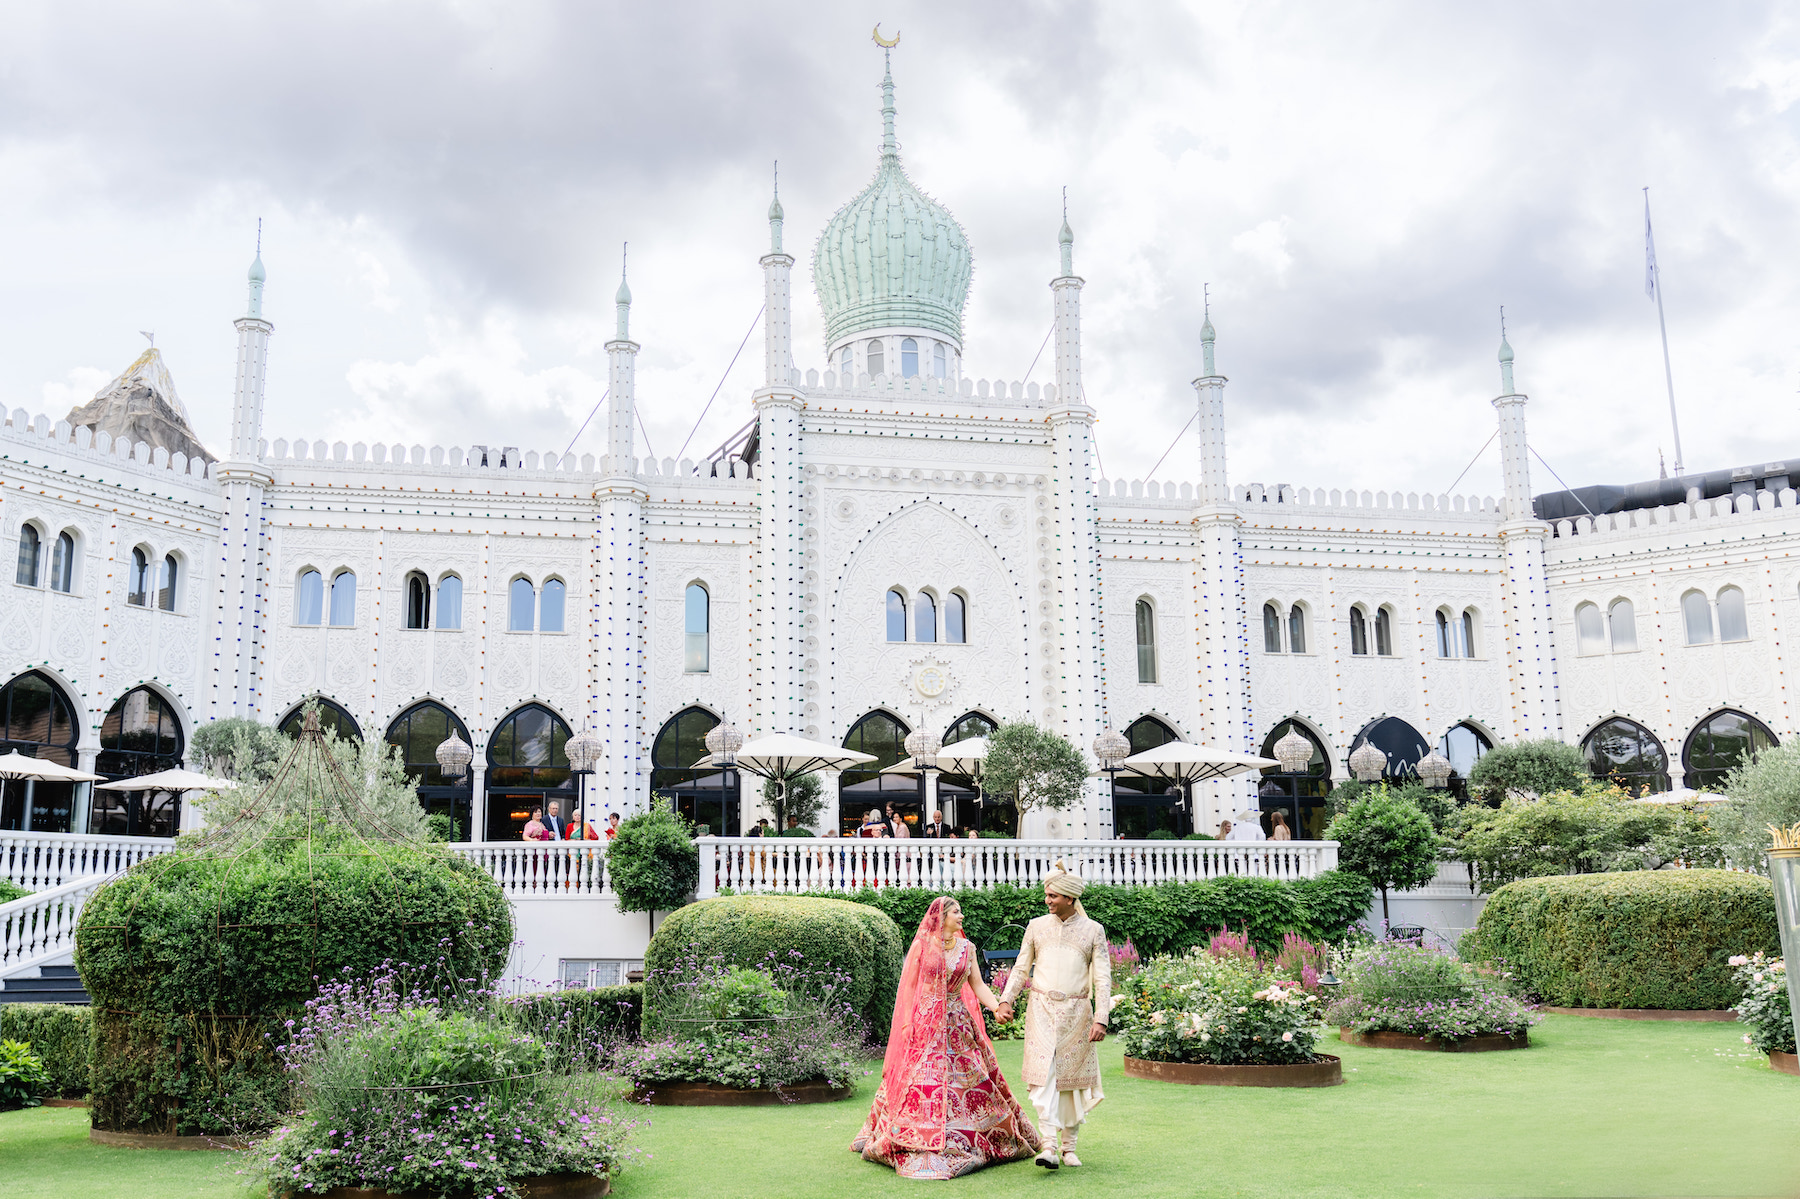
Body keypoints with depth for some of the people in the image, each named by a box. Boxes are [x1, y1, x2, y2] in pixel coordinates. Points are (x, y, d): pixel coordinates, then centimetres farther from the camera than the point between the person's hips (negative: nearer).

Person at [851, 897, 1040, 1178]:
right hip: (925, 1021, -4)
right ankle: (917, 1150, 2)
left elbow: (978, 985, 7)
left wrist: (999, 1006, -9)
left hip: (957, 1023, 4)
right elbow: (909, 985, -2)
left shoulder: (967, 948, 8)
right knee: (921, 1082, -6)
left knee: (970, 1077, 4)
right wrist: (907, 1021, -11)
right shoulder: (922, 945, -3)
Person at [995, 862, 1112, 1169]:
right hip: (1041, 1008, 0)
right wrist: (1005, 1000, 1)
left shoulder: (1093, 930, 2)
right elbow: (1021, 968, 13)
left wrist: (1101, 1018, -9)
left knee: (1072, 1078, 5)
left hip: (1076, 1011, 0)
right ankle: (1049, 1145, -16)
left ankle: (1068, 1145, 17)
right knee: (1044, 1074, -12)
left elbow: (1103, 978, 0)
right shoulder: (1037, 926, 8)